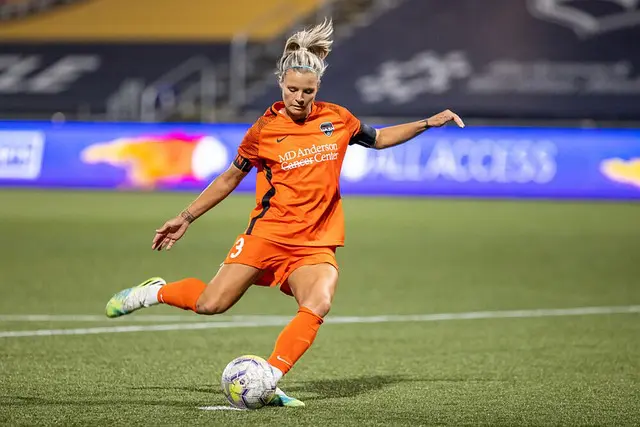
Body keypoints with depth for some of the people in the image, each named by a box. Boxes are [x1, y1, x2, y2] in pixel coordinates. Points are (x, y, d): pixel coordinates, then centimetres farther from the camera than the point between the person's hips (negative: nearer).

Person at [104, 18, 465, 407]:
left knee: (318, 306, -27)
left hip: (316, 244, 2)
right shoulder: (265, 129, -1)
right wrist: (186, 218, 11)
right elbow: (230, 178, 11)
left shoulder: (337, 119, 5)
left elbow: (378, 139, 24)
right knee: (211, 305, -11)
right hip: (268, 233, -2)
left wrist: (428, 123, 14)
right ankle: (155, 292, 19)